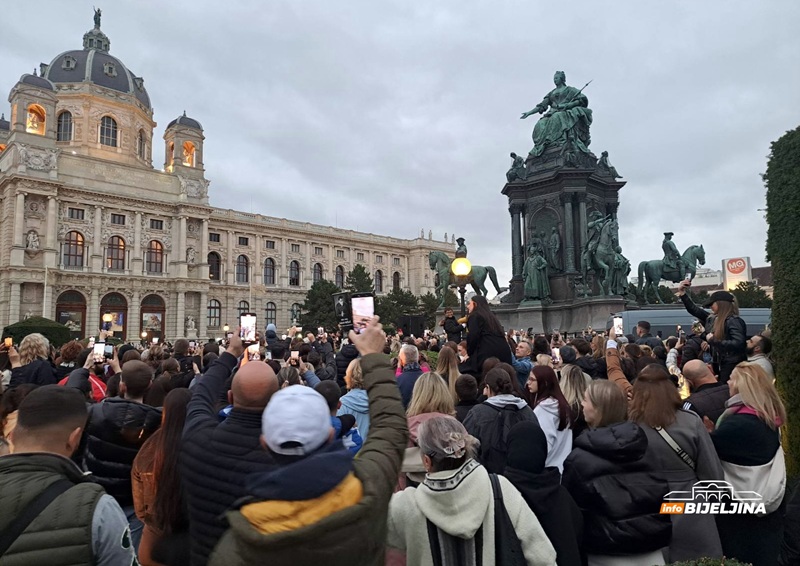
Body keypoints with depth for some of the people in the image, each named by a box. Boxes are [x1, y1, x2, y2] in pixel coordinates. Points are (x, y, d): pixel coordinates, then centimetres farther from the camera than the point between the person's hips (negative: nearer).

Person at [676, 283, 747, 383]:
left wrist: (714, 341, -23)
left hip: (733, 366, -8)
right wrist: (682, 293, 15)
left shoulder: (733, 321, -14)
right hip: (721, 365, 8)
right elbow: (694, 310, 20)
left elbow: (738, 343, -26)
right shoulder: (713, 319, 9)